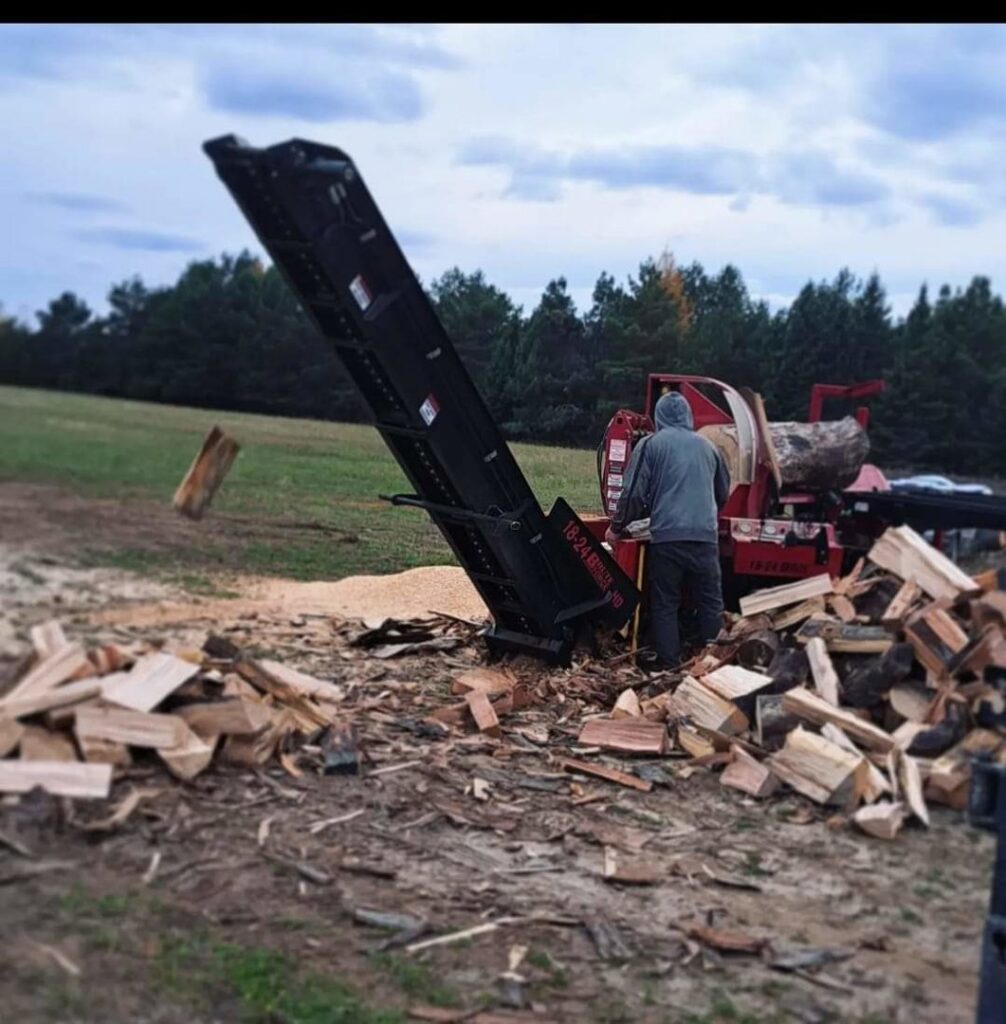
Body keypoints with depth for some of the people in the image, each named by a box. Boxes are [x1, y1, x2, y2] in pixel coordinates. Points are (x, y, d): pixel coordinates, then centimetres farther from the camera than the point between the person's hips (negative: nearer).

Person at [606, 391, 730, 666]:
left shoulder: (651, 444, 3)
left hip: (666, 537, -3)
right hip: (705, 536, 3)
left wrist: (617, 526, 12)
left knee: (665, 605, 5)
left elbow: (634, 492, -2)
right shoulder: (708, 446, 16)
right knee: (710, 603, 11)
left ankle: (669, 665, 5)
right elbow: (723, 493, 29)